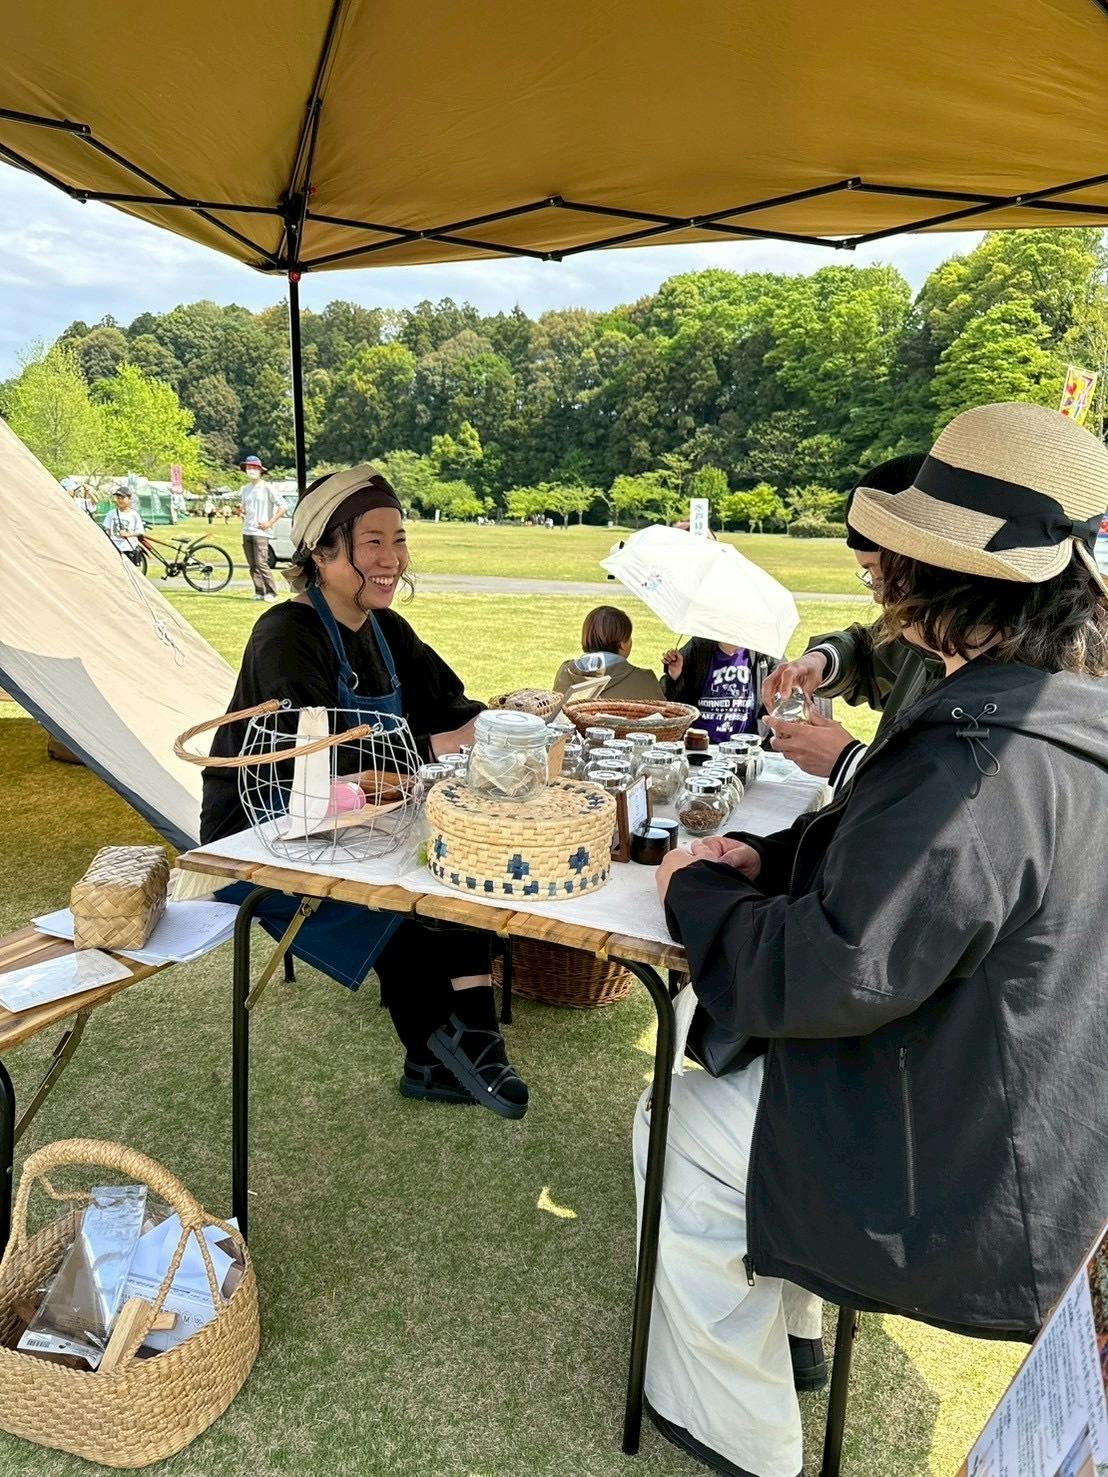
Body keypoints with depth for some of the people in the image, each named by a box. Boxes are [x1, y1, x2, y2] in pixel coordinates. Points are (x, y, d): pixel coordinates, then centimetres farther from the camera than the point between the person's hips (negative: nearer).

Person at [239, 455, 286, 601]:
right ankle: (259, 592, 11)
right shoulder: (246, 489, 15)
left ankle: (271, 592, -6)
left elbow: (283, 507, -9)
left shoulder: (266, 488, -5)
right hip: (246, 532, 7)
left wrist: (269, 523, -11)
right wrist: (242, 514, 11)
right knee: (252, 565, 6)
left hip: (260, 533, -7)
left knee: (261, 563, -14)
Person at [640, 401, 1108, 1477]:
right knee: (723, 1055, 22)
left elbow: (835, 973, -30)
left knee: (677, 1131, 6)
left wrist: (695, 891, -15)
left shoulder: (979, 768, -34)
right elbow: (888, 855, 8)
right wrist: (764, 858, -4)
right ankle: (786, 1324, 42)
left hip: (958, 1169, -9)